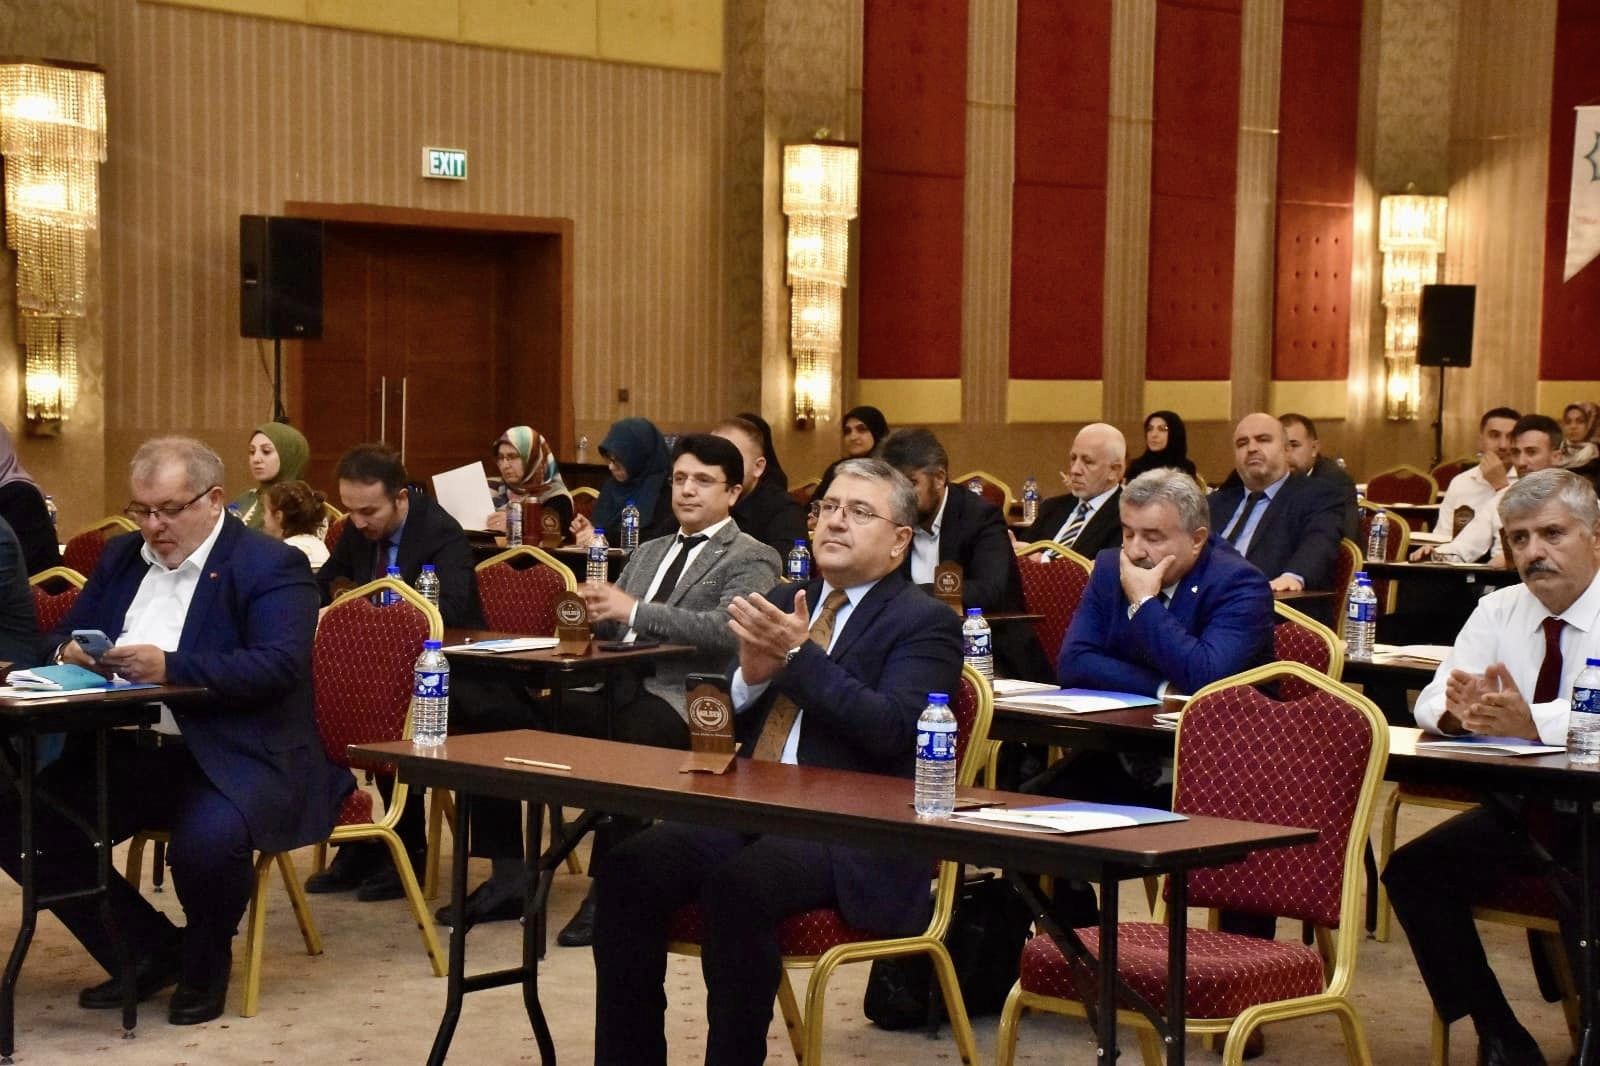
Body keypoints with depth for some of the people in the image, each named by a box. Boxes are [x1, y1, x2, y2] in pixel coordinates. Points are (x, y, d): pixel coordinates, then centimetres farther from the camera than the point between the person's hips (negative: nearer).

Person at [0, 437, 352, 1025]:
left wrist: (170, 666, -28)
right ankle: (149, 951, 6)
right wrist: (69, 654, -6)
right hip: (121, 754, 7)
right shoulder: (122, 556, 16)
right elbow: (58, 638, 20)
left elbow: (280, 664, -19)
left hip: (233, 759, -7)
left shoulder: (270, 566, -6)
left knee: (207, 841, -36)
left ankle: (203, 967, 0)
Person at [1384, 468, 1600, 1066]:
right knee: (1412, 874, -11)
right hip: (1519, 811, 6)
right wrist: (1458, 710, -23)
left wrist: (1533, 722, -41)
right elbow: (1432, 701, 2)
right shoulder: (1500, 610, 7)